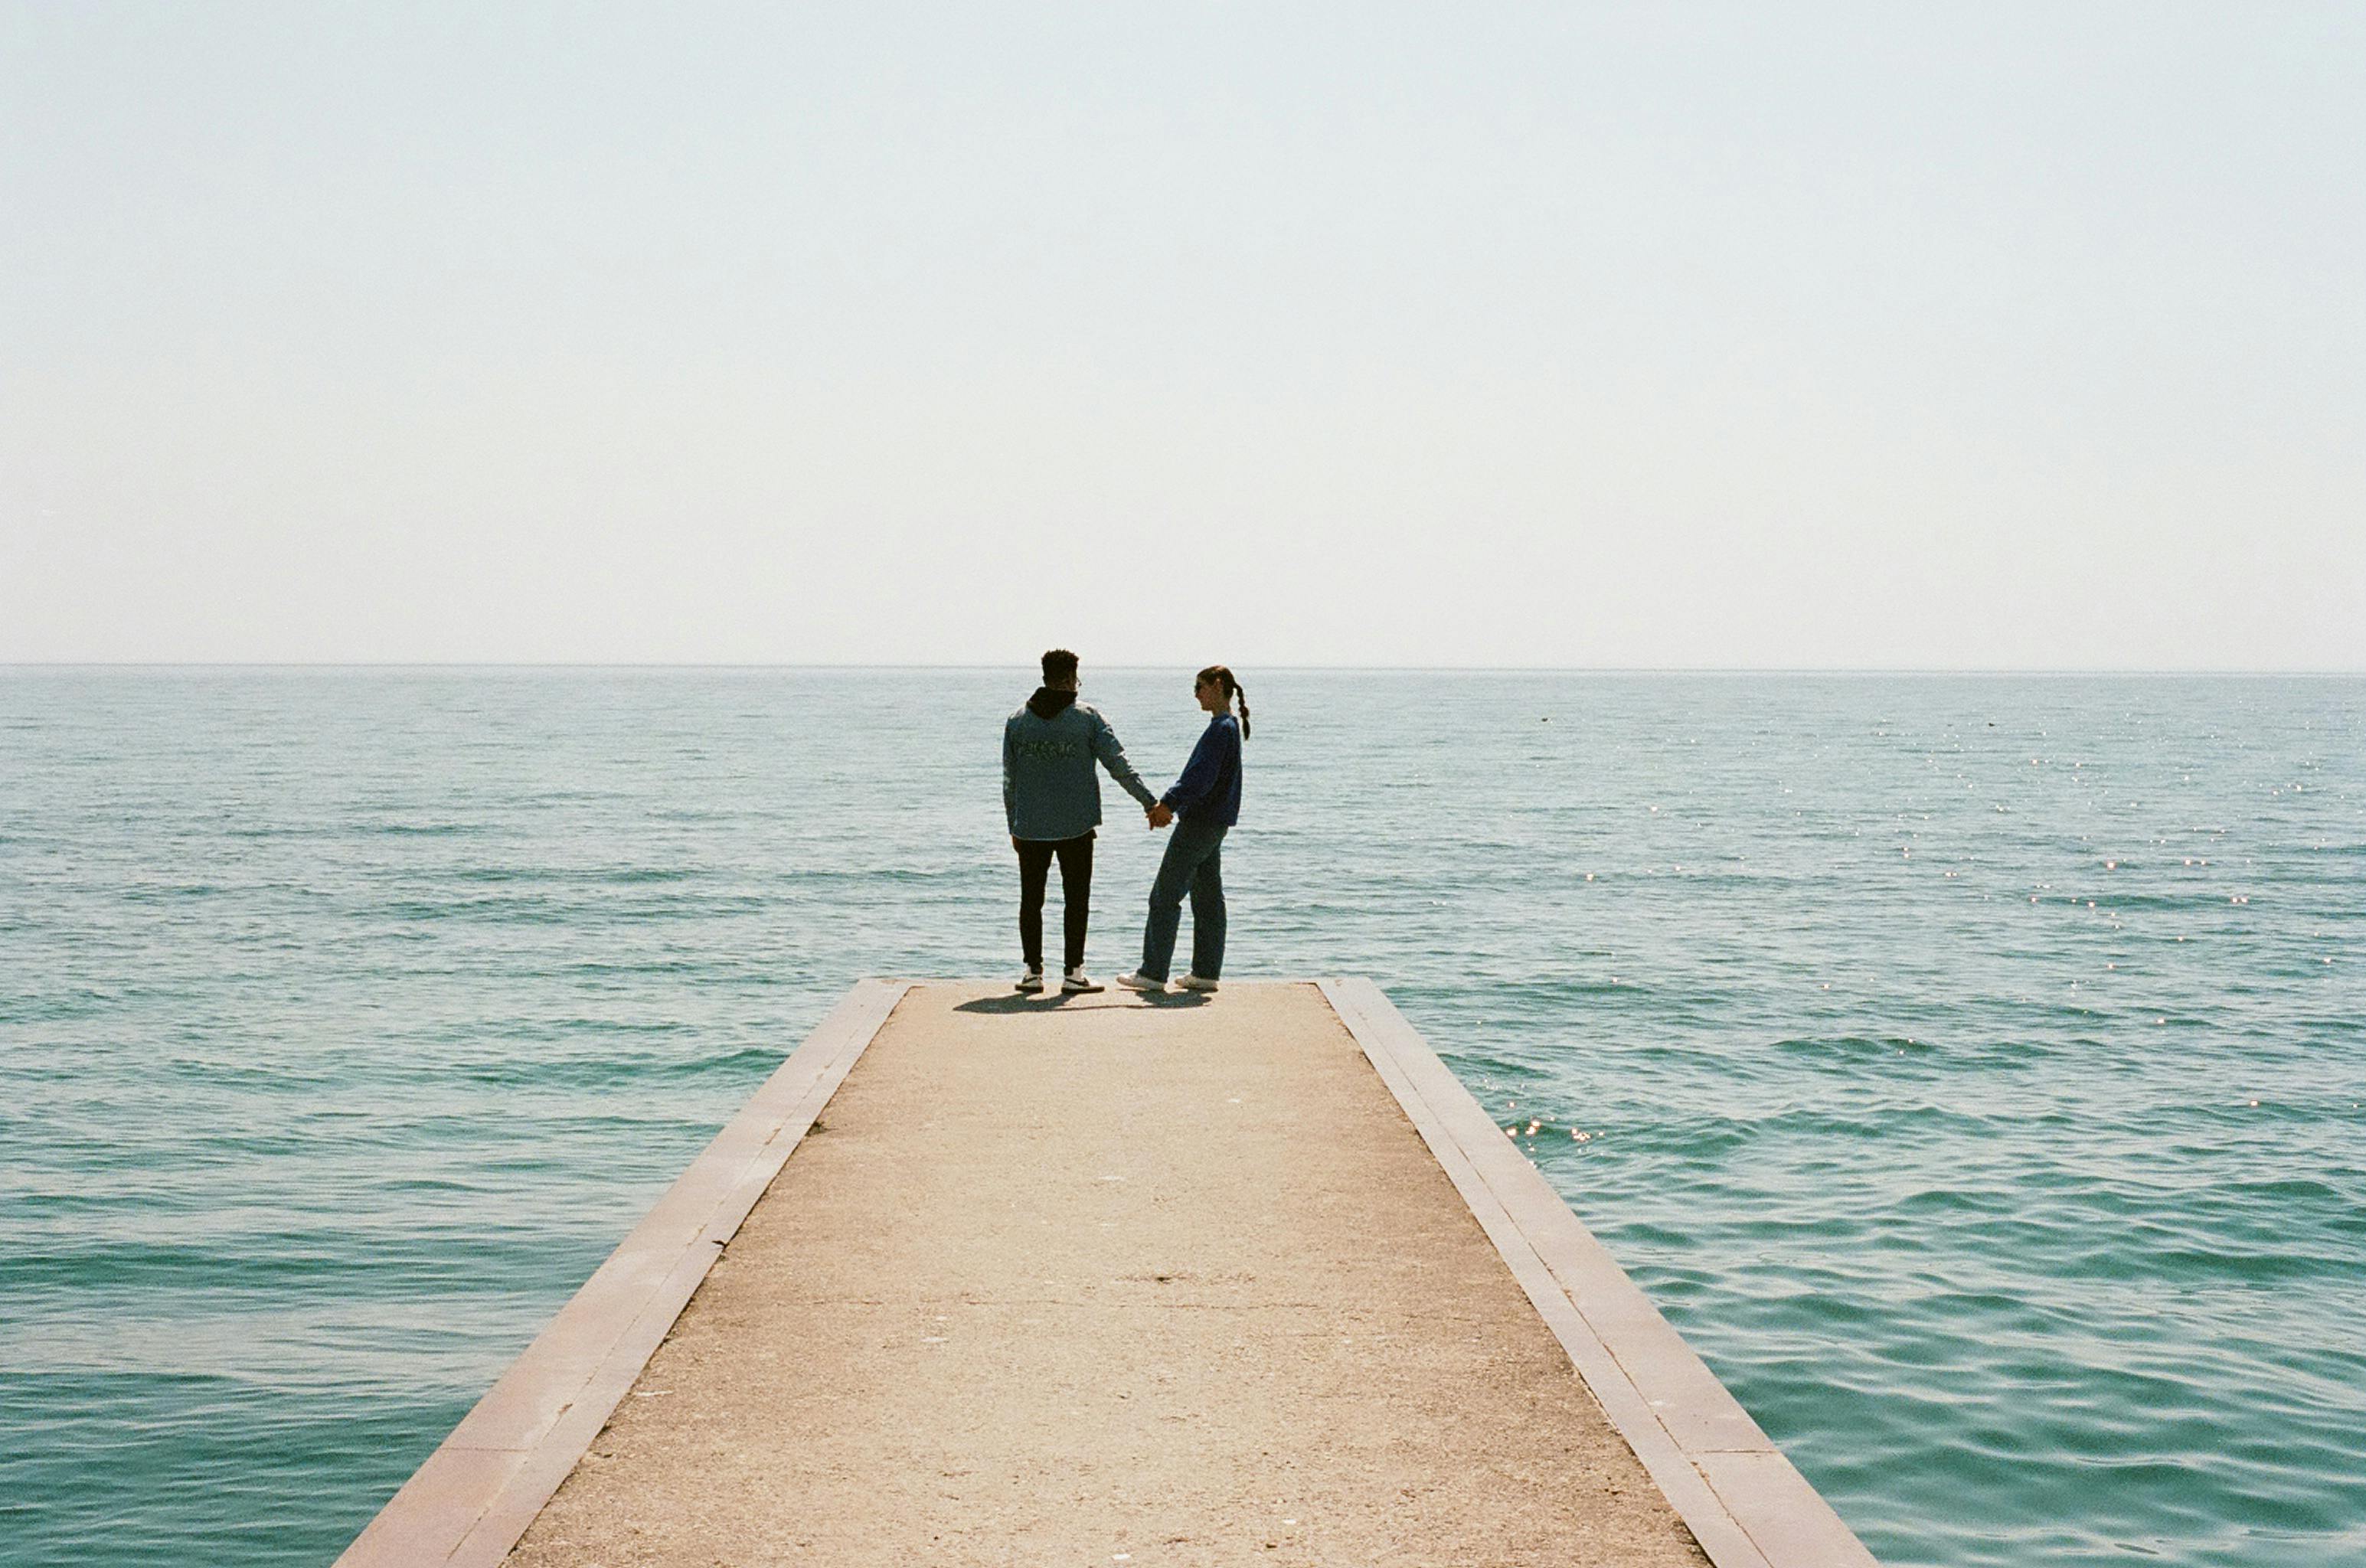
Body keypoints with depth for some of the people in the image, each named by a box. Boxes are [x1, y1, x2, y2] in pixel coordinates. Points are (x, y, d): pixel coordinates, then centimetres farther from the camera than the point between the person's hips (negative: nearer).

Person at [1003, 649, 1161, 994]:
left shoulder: (1017, 721, 5)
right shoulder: (1087, 717, -4)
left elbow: (1010, 780, 8)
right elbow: (1119, 765, -5)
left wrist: (1013, 826, 15)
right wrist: (1150, 801, 0)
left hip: (1030, 829, 2)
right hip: (1076, 825, -2)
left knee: (1031, 900, 9)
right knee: (1076, 900, 4)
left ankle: (1033, 972, 10)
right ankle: (1073, 973, 3)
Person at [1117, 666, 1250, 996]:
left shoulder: (1222, 729, -16)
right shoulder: (1228, 726, 15)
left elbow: (1200, 778, -25)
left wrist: (1169, 803, -25)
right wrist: (1167, 804, 12)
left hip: (1200, 823, -10)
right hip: (1212, 824, 10)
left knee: (1165, 897, -5)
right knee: (1208, 897, 11)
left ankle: (1153, 973, -3)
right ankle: (1206, 972, 14)